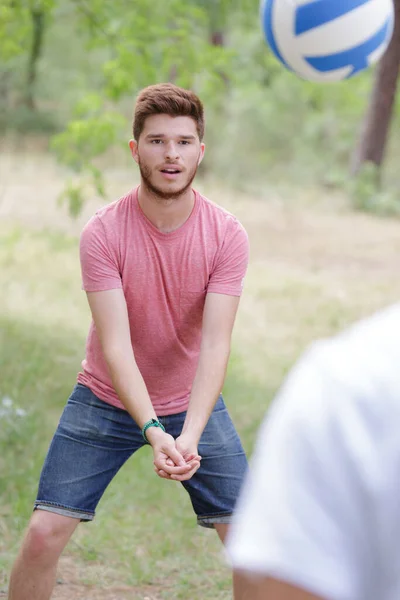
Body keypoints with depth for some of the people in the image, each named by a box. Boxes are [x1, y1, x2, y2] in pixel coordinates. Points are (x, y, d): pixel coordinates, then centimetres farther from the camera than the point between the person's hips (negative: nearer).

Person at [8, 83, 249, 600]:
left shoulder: (227, 235, -16)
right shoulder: (103, 233, -20)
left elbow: (215, 345, -23)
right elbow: (116, 346, -25)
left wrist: (190, 436, -38)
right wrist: (153, 432, -39)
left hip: (194, 404, 1)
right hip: (108, 400, -1)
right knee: (44, 534, -9)